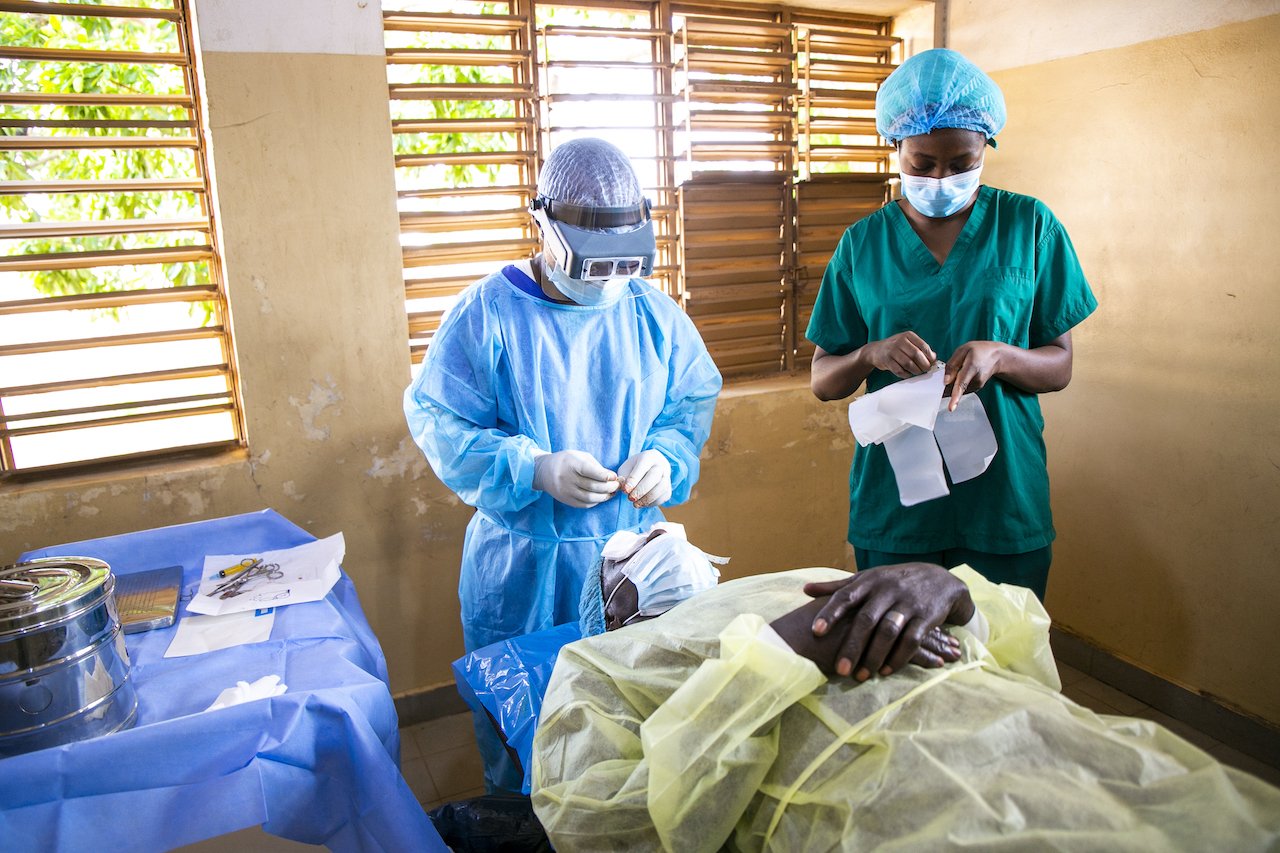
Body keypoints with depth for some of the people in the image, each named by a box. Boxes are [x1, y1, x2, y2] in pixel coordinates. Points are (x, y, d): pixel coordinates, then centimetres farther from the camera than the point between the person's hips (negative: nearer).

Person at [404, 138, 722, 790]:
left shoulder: (653, 312, 1)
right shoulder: (487, 314, -10)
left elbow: (695, 399, 7)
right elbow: (438, 421, -12)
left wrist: (665, 456, -15)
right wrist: (536, 470, -25)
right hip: (519, 564, -2)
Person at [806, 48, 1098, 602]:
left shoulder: (1029, 227, 1)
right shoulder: (862, 243, 2)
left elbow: (1060, 366, 2)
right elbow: (822, 380, 3)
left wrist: (999, 356, -19)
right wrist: (871, 355, -18)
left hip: (1005, 501, 0)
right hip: (891, 507, 1)